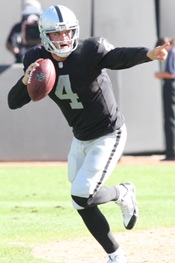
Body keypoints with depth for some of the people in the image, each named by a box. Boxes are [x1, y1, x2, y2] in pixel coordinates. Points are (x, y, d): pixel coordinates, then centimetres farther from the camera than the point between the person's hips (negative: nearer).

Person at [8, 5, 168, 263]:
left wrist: (148, 54, -66)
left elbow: (120, 57, -45)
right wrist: (25, 81, -32)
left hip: (109, 136, -6)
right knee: (82, 203, 10)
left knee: (82, 197, -16)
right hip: (80, 138, 6)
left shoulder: (91, 51, -24)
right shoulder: (37, 60, -9)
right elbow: (13, 102, -10)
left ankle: (123, 194, 15)